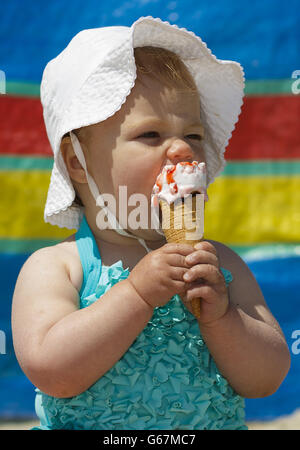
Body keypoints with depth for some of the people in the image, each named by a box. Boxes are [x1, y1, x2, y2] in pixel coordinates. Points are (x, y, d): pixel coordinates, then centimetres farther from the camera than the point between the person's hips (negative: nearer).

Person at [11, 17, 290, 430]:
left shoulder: (219, 265, 2)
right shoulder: (53, 267, -6)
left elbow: (267, 380, -1)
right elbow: (52, 372, -19)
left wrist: (219, 315, -17)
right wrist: (137, 294, -21)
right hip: (88, 427, -2)